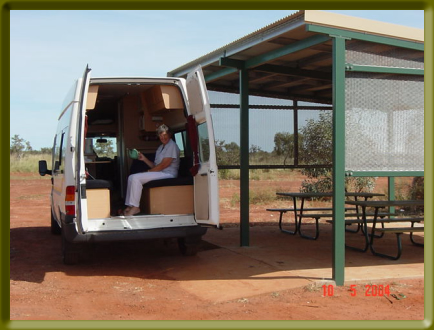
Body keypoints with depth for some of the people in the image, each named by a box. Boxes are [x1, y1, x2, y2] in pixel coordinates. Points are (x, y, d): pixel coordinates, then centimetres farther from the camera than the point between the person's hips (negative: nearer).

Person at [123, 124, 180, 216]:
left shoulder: (172, 146, -8)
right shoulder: (161, 147, 22)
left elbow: (163, 165, -15)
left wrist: (148, 171, -9)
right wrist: (144, 159, 4)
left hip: (167, 174, -10)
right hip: (159, 173, 10)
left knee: (136, 178, -22)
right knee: (131, 177, -1)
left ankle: (135, 207, -18)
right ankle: (130, 206, -8)